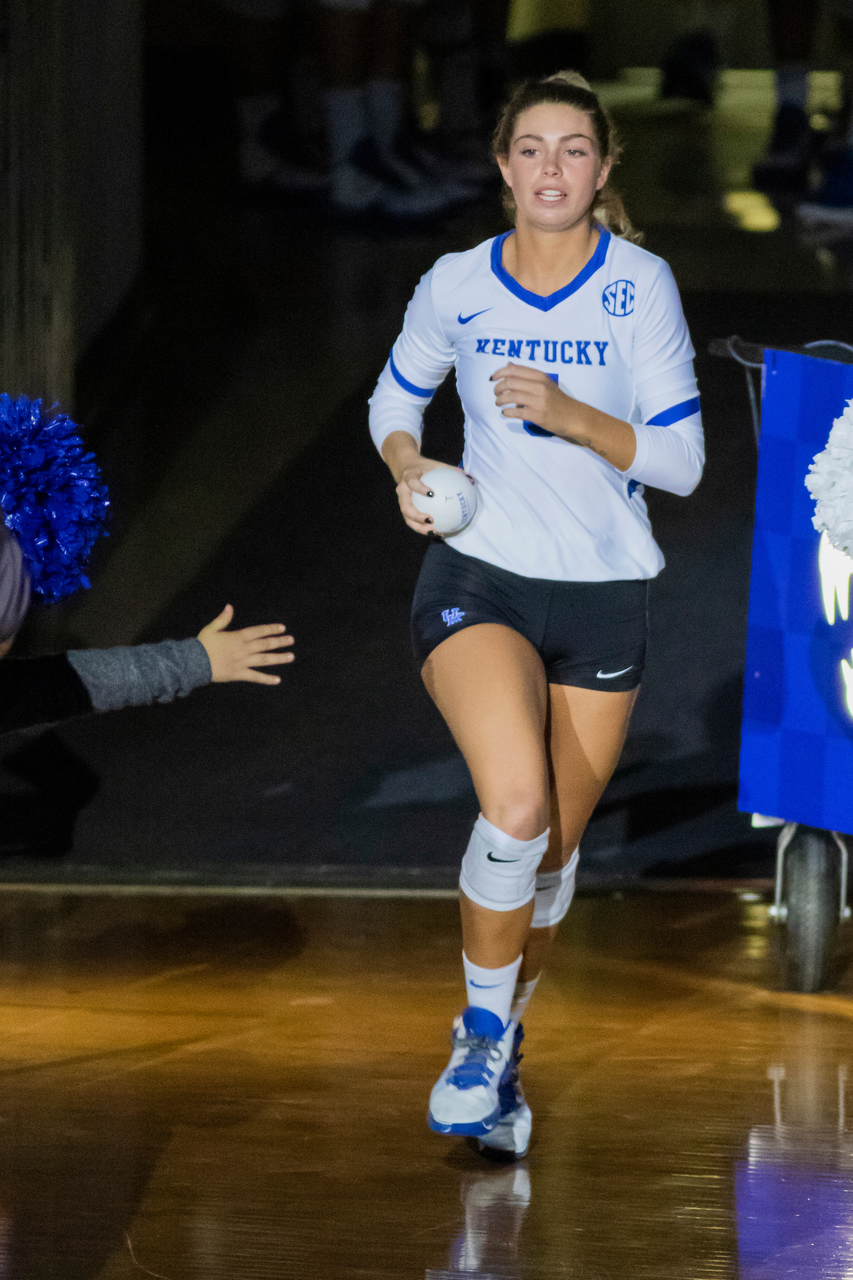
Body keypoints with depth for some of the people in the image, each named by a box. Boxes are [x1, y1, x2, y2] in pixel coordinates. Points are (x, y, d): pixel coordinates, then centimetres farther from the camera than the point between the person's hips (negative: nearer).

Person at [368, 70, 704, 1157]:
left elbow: (680, 460, -6)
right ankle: (482, 1032, -7)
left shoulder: (641, 285, -6)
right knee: (516, 807, -26)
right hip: (478, 578, -1)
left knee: (555, 844, 10)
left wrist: (571, 416, -21)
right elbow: (395, 397, 16)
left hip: (603, 593, 1)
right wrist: (408, 466, -5)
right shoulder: (457, 287, -2)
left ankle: (502, 1039, 35)